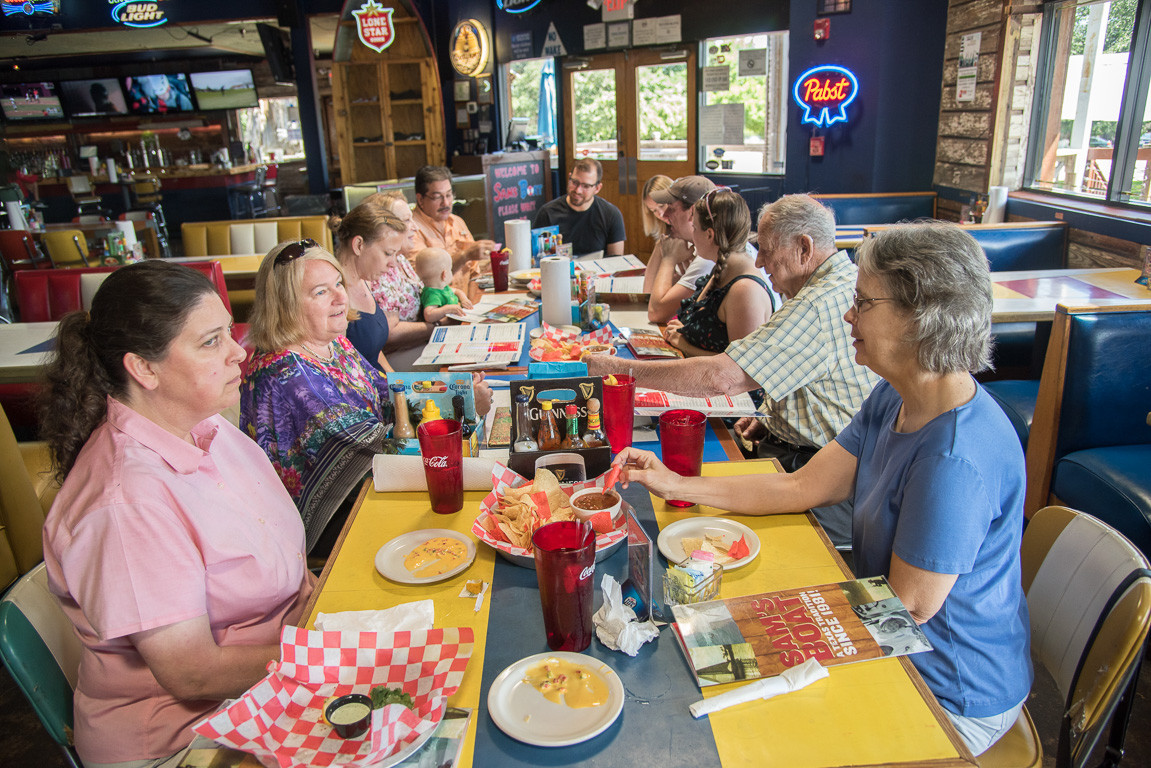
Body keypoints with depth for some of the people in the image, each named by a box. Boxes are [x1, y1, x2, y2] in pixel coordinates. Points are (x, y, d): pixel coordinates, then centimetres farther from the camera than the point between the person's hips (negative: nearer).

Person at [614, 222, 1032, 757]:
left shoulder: (955, 458, -33)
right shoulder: (893, 400, -4)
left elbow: (908, 607, -25)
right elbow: (803, 487, -1)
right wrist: (676, 485, -6)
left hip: (952, 701, -7)